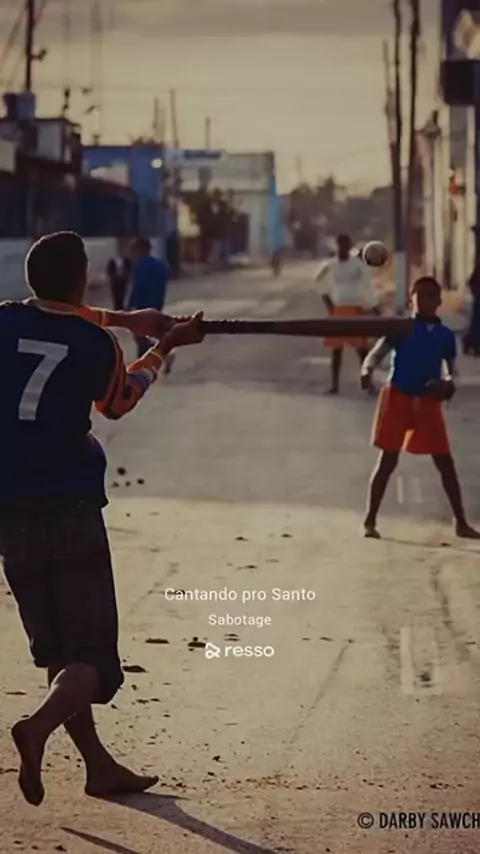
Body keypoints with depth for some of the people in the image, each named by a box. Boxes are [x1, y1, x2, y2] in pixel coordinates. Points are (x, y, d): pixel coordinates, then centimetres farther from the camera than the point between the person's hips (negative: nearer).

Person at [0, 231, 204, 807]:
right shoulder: (98, 345, -5)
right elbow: (116, 404, 16)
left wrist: (121, 319, 37)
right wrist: (164, 348, 28)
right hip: (72, 507, -4)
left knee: (56, 650, 15)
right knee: (91, 655, -3)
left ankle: (99, 765, 21)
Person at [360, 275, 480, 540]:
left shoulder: (445, 335, 4)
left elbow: (450, 367, 13)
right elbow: (378, 352, -16)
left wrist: (449, 381, -12)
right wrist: (367, 370, -38)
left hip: (428, 401, 3)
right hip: (398, 397, -3)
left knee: (445, 463, 4)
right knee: (388, 461, -1)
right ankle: (369, 521, 7)